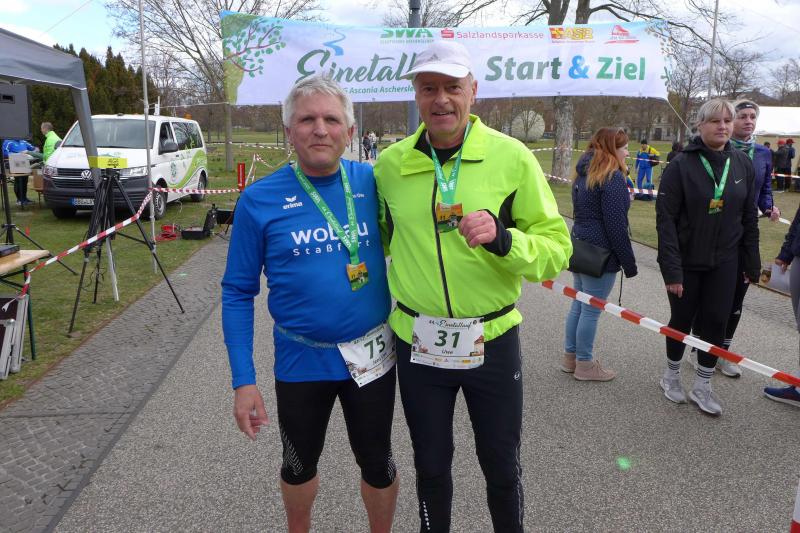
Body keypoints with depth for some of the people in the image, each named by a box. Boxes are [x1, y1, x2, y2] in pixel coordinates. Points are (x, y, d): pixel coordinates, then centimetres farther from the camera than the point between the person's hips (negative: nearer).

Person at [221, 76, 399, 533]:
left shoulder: (373, 182, -7)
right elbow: (238, 293, -5)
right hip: (301, 359, 0)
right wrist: (244, 381, -8)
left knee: (378, 463, 19)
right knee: (301, 464, 22)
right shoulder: (260, 200, -10)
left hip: (372, 355, 1)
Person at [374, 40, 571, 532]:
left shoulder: (512, 156, -9)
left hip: (492, 340, -1)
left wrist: (502, 237, -26)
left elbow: (557, 249, -9)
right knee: (431, 465, 20)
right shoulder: (390, 163, -2)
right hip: (418, 341, 2)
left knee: (502, 465, 17)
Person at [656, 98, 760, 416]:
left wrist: (752, 262, 7)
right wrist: (671, 269, -20)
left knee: (716, 322, 6)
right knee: (682, 320, 9)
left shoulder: (743, 164, 1)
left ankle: (702, 387, 22)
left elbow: (749, 217, 8)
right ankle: (672, 375, 32)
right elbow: (665, 219, -15)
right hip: (686, 262, -3)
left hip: (724, 263, 3)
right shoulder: (682, 164, -13)